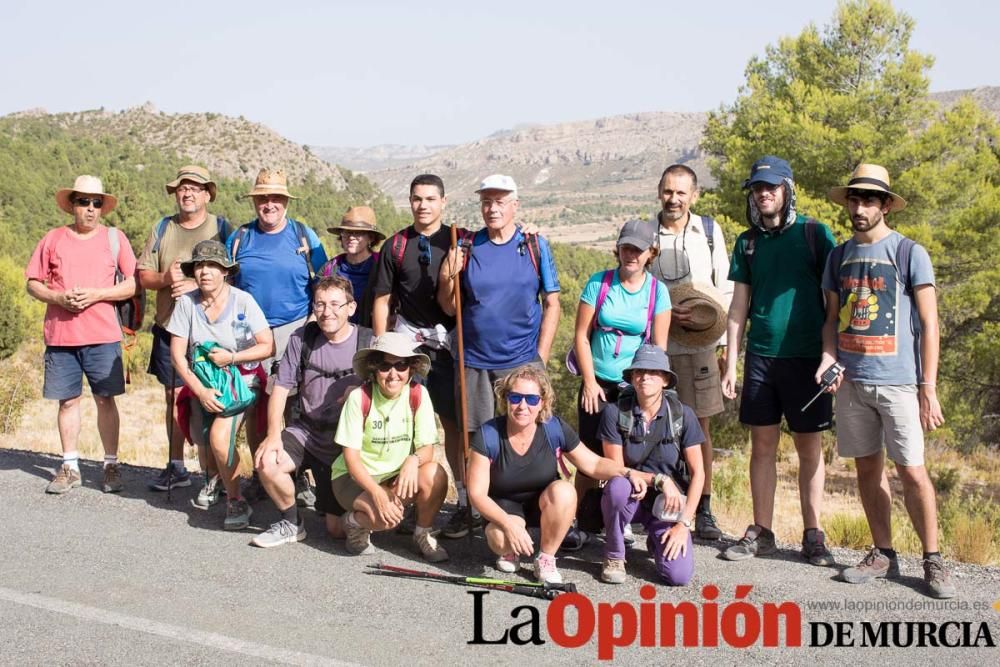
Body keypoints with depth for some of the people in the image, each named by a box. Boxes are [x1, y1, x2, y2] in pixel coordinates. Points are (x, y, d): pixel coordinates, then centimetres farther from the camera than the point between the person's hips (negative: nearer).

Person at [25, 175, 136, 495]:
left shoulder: (115, 238, 4)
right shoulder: (53, 239, 7)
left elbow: (134, 284, 0)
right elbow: (33, 283, 8)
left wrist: (97, 294, -12)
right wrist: (58, 297, -11)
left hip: (103, 336, -1)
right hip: (59, 335, 1)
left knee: (105, 399, 2)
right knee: (68, 400, 7)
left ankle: (111, 466, 11)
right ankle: (70, 467, 17)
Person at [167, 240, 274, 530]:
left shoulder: (242, 300, -12)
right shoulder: (186, 303, -6)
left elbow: (268, 346, -10)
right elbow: (177, 354, -5)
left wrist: (232, 358, -20)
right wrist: (201, 391, -14)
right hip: (203, 384, 4)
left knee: (219, 437, -25)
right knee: (203, 444, -5)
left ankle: (236, 502, -5)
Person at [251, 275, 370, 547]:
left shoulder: (368, 343, -10)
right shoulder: (302, 338, -2)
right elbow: (281, 387, -3)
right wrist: (274, 434, -14)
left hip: (347, 442, -2)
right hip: (306, 430, 3)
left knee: (338, 529, -1)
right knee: (266, 462, -27)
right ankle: (291, 523, 1)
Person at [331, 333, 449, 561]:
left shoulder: (418, 395, -10)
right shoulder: (359, 398, -17)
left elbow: (427, 448, -8)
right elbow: (351, 456, -16)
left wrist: (414, 460, -33)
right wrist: (377, 492, -31)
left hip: (398, 475, 3)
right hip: (355, 477, -3)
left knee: (435, 474, -27)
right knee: (386, 515, -32)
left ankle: (423, 534, -1)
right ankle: (355, 521, 5)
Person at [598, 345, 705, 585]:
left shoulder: (683, 415, -8)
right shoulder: (615, 412, -11)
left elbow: (698, 473, -6)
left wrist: (684, 524, -12)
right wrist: (659, 480, -22)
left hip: (669, 504, 1)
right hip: (630, 498, -1)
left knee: (679, 575, -20)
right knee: (618, 486, -37)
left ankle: (657, 542, 18)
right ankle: (613, 556, -10)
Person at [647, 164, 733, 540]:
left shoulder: (709, 231, 6)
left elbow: (725, 291, 9)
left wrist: (723, 342, 5)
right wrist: (663, 316, -12)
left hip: (700, 344, 1)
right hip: (654, 344, -1)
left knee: (701, 427, 4)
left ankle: (703, 509, 13)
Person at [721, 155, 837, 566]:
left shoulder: (814, 233, -1)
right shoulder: (747, 242, 10)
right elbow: (739, 307, 11)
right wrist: (731, 363, 7)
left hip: (806, 357, -3)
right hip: (761, 357, 3)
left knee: (809, 447, 4)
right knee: (762, 445, 6)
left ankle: (813, 536, 12)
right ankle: (761, 532, 14)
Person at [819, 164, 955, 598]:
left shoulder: (909, 253, -2)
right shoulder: (839, 256, 11)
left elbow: (928, 325, -3)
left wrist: (928, 389, -8)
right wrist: (829, 356, -3)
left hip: (897, 381, -4)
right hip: (852, 382, 4)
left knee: (911, 470, -5)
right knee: (867, 467, 9)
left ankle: (933, 561, 9)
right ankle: (882, 554, 21)